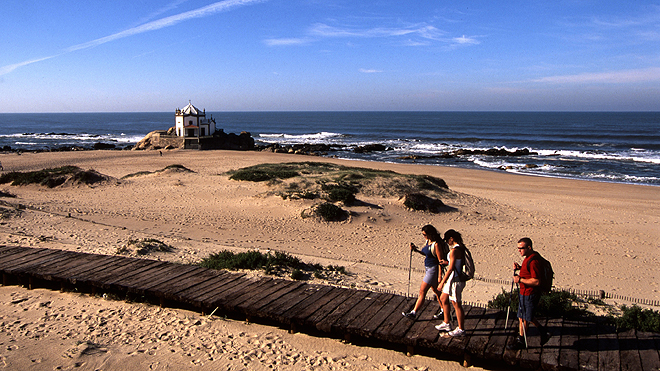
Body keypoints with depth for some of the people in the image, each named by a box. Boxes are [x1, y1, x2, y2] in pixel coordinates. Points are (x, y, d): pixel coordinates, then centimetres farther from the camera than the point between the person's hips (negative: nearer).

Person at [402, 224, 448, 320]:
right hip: (428, 268, 10)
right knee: (436, 290, 18)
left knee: (422, 291, -3)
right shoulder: (428, 241, 4)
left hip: (433, 269, -10)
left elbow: (440, 261, -22)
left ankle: (413, 313, 4)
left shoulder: (436, 244, -22)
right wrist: (416, 250, 3)